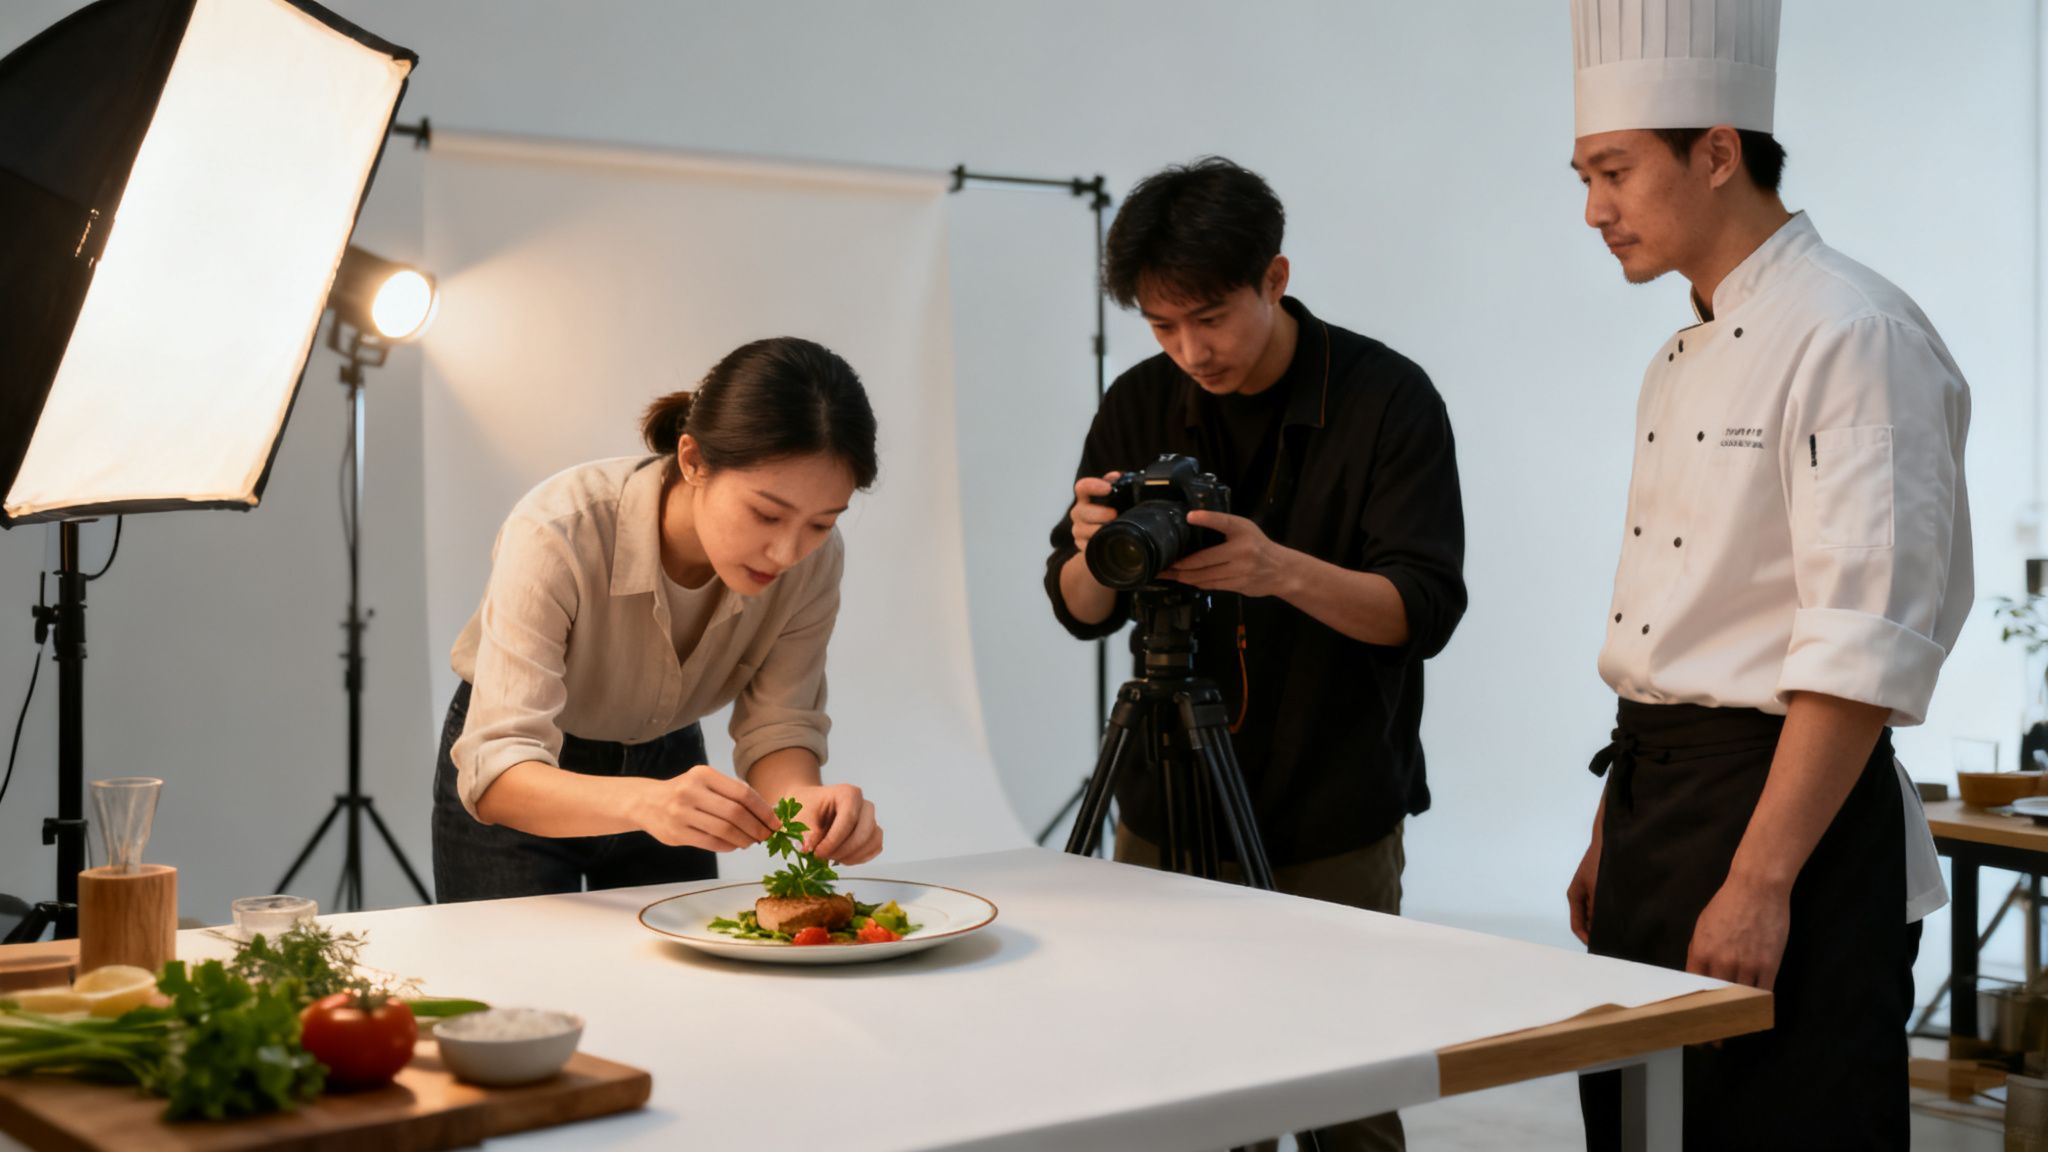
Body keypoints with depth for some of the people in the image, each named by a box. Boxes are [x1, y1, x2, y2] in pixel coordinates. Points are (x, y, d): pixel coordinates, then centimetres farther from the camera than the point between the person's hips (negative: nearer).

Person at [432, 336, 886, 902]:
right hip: (519, 799, -3)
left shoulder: (813, 559, -23)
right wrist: (643, 801, -60)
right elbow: (497, 772, -41)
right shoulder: (558, 532, -36)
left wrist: (805, 799, -41)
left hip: (666, 763, 3)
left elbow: (778, 728, -17)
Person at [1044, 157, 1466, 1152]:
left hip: (1333, 834, -3)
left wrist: (1285, 571, -33)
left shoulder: (1388, 397, -8)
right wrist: (1095, 551, -18)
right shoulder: (1140, 405, 2)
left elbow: (1424, 610, -15)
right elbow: (1081, 612, 5)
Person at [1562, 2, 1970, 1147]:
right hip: (1657, 802, 9)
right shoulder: (1685, 359, 14)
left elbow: (1867, 649, -20)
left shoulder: (1854, 335, -14)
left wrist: (1759, 882, -23)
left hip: (1794, 813, -9)